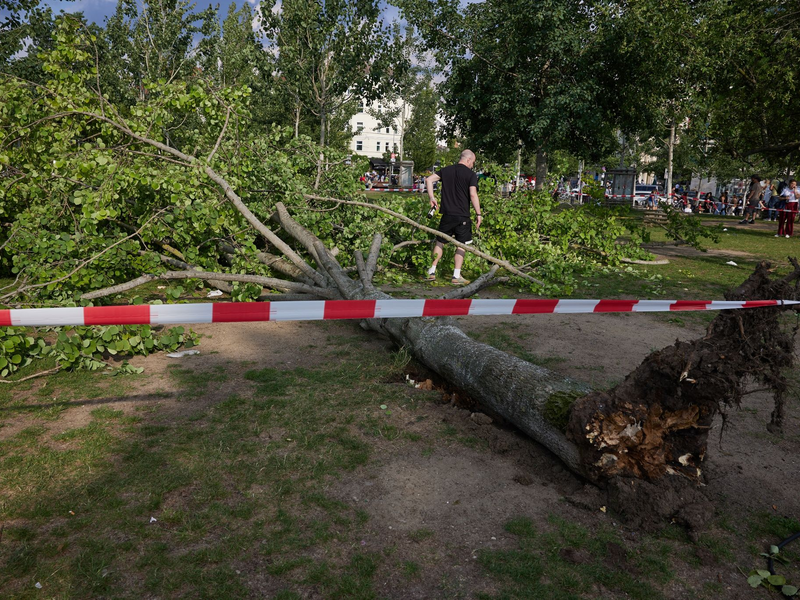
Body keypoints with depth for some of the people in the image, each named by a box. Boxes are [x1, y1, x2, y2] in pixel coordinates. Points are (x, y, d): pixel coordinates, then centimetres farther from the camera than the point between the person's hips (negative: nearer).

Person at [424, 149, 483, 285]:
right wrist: (478, 214, -10)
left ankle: (432, 272, 14)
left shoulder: (446, 170, 9)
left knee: (440, 242, 15)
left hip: (447, 214, 4)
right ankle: (456, 276, 4)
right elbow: (473, 195, -15)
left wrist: (431, 198, 8)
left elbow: (429, 180, 2)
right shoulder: (471, 174, -4)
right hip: (462, 216, -4)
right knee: (461, 245, 6)